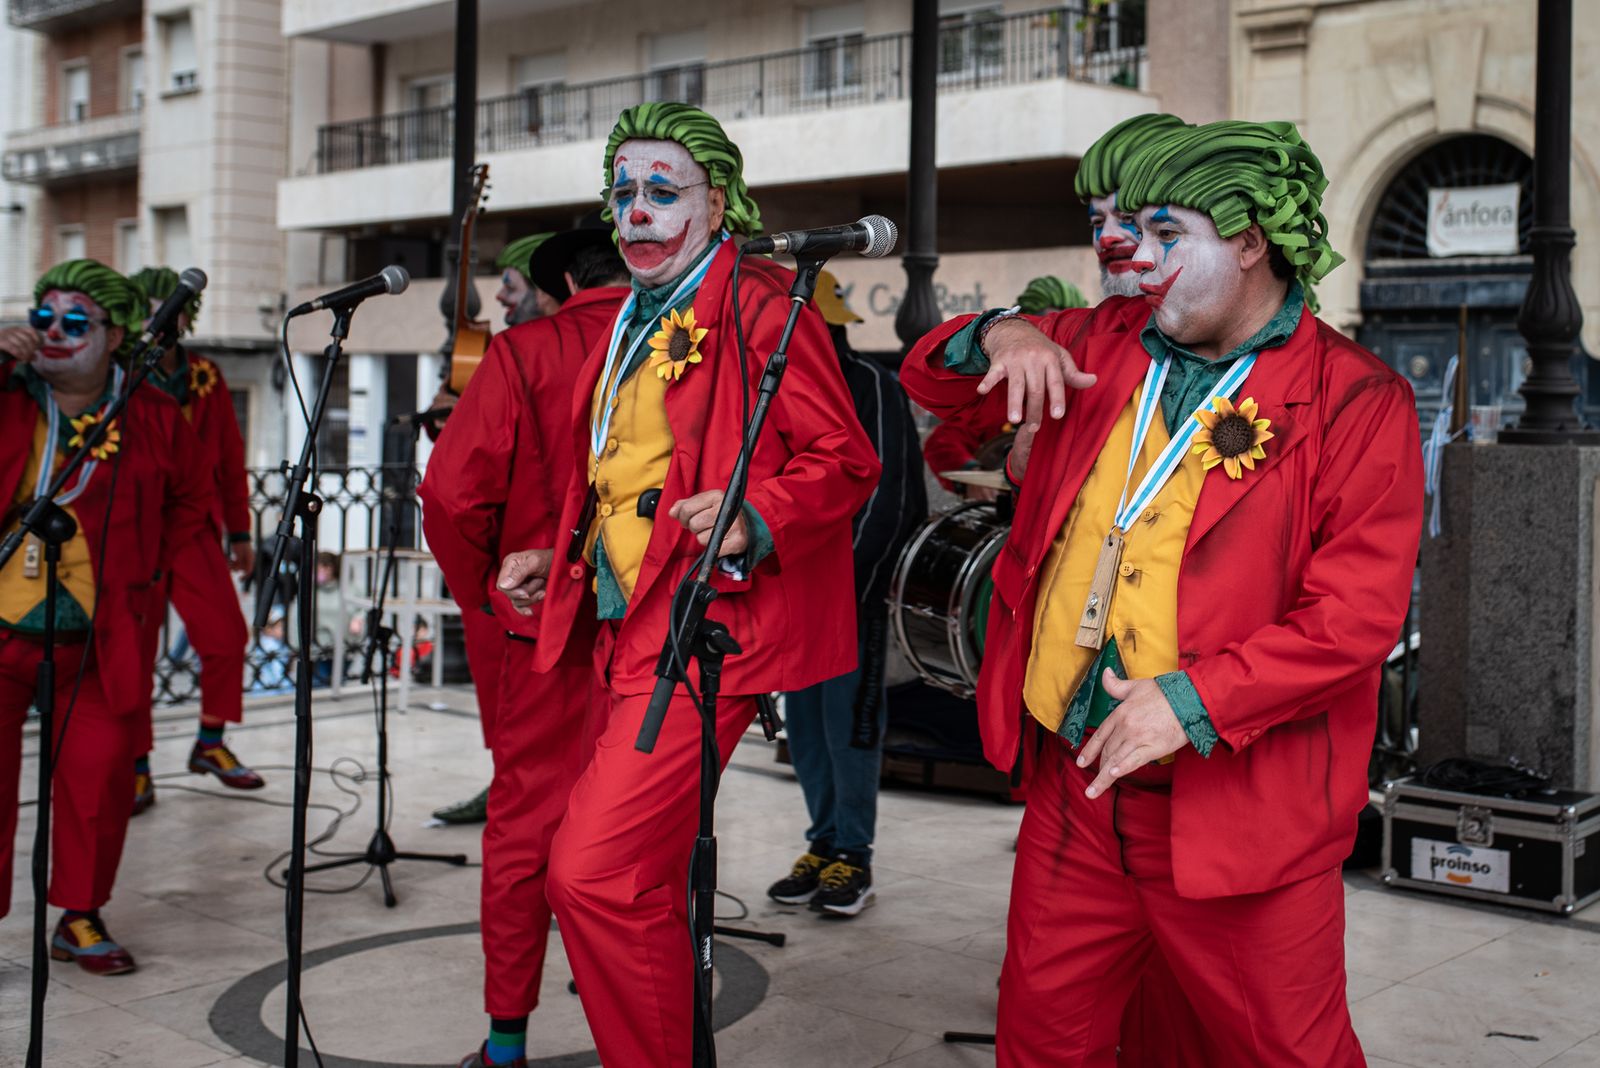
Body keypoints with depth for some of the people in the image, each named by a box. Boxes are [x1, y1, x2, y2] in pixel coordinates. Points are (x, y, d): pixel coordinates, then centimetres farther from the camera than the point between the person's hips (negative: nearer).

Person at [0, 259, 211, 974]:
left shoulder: (154, 420, 5)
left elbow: (193, 502, 17)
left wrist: (144, 567, 7)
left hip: (100, 639, 1)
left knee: (99, 778, 3)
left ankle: (80, 918, 20)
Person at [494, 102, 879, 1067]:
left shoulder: (760, 308, -8)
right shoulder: (633, 325, 20)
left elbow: (844, 459, -13)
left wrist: (755, 520, -29)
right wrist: (556, 558, 21)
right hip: (625, 631, 9)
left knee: (594, 871, -16)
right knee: (645, 879, 15)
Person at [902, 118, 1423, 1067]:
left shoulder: (1356, 400, -8)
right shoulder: (1106, 345, 10)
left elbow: (1357, 615, -16)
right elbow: (930, 381, 15)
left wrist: (1195, 700, -23)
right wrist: (1001, 336, -7)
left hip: (1239, 809, -5)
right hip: (1076, 778, 5)